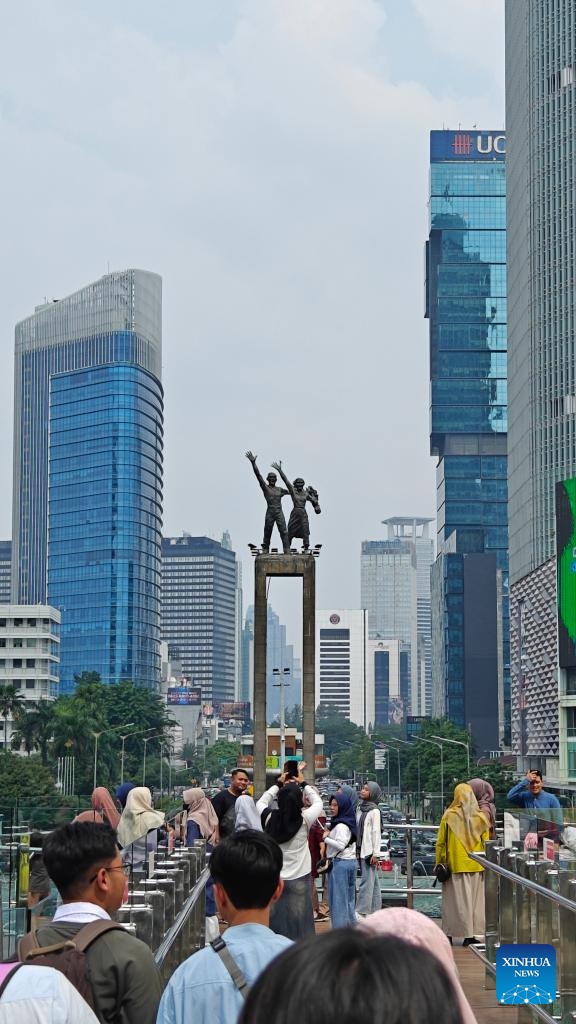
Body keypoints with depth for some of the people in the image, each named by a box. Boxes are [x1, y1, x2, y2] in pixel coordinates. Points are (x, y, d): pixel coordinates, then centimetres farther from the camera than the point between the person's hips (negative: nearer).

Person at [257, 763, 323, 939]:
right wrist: (303, 783, 19)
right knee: (298, 924, 4)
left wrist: (279, 784, 21)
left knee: (274, 924, 7)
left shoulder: (270, 818, -8)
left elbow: (261, 802, 14)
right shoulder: (304, 820, -12)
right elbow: (318, 802, 9)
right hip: (299, 880, -2)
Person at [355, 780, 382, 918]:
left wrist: (376, 854, -16)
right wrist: (356, 849, 15)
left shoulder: (374, 811, -9)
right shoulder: (360, 809, 12)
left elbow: (376, 833, -12)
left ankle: (361, 911, -10)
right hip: (360, 850, 8)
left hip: (369, 850, -8)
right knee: (372, 881, 12)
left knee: (366, 881, -8)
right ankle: (375, 909, 16)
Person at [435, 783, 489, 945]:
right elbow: (486, 842, 2)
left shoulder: (449, 816, -6)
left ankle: (449, 934, 7)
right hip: (476, 866, 2)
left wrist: (439, 862, 5)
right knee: (474, 899, 8)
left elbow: (440, 842, -3)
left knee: (457, 899, 4)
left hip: (455, 865, -2)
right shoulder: (480, 817, -1)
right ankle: (471, 934, 9)